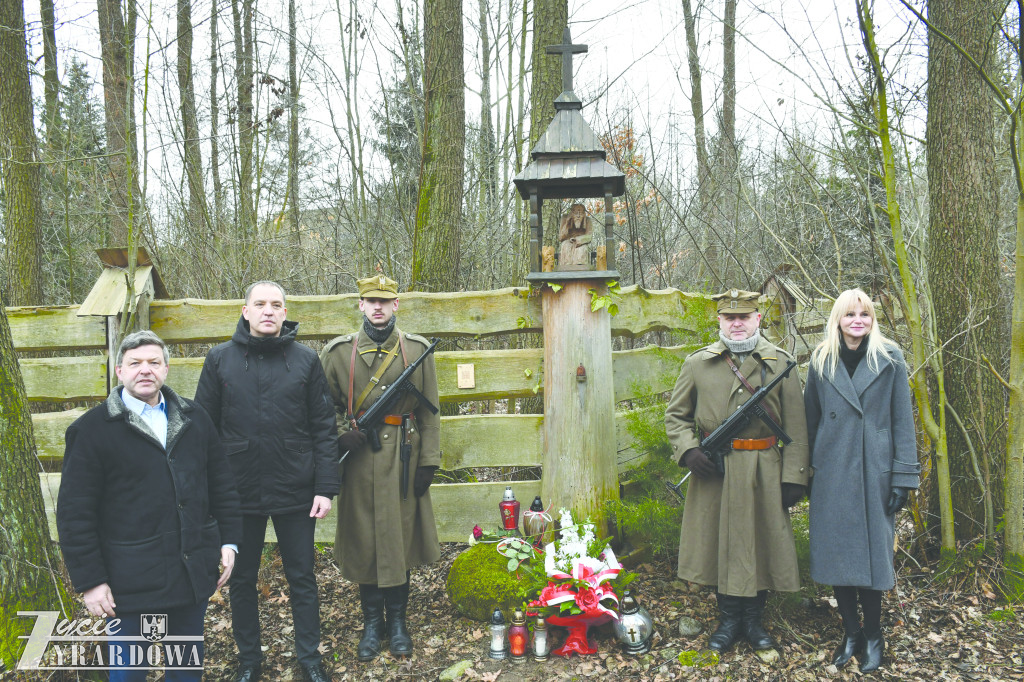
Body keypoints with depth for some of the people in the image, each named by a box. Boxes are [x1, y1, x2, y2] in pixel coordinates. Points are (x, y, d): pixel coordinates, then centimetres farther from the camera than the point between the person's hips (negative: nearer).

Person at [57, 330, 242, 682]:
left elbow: (222, 484, 11)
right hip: (130, 582, -4)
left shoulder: (194, 419, 7)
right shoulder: (92, 429, -7)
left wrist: (229, 540, 5)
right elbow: (74, 512, -9)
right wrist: (89, 580, -11)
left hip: (195, 571, 4)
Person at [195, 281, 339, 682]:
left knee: (302, 577, 10)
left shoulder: (306, 360, -1)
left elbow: (324, 429, -1)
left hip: (295, 491, -1)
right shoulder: (220, 360, 1)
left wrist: (325, 488, -6)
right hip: (239, 492, 1)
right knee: (241, 579, 14)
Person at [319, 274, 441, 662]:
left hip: (403, 460, 0)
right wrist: (340, 435, -11)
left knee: (401, 538, 8)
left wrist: (429, 462, -1)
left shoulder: (417, 350, 2)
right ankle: (372, 622, 23)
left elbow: (429, 412, 3)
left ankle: (397, 621, 24)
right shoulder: (338, 352, 1)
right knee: (364, 541, 7)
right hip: (360, 462, 0)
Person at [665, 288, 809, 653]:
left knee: (761, 542, 7)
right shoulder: (698, 363, 3)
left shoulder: (780, 363, 2)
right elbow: (675, 414, 9)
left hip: (764, 470, 0)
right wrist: (688, 450, -9)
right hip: (714, 471, 0)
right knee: (719, 541, 7)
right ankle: (728, 619, 24)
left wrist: (794, 477, -4)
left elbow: (795, 427, 2)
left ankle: (753, 619, 26)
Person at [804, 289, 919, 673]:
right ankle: (851, 631, 23)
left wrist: (903, 476, -5)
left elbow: (902, 420, 0)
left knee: (873, 551, 4)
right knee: (835, 551, 6)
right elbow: (810, 418, 9)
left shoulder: (889, 359, -1)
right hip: (832, 472, 2)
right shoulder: (821, 361, 4)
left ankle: (873, 637, 22)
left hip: (875, 471, -2)